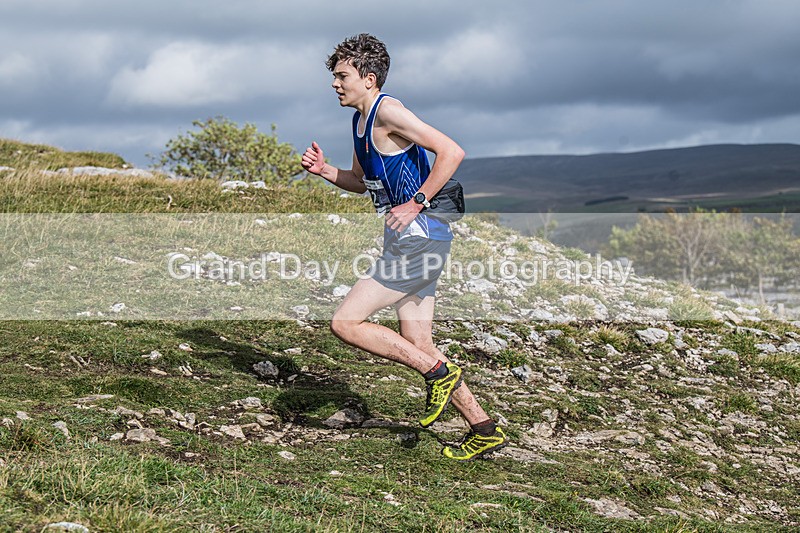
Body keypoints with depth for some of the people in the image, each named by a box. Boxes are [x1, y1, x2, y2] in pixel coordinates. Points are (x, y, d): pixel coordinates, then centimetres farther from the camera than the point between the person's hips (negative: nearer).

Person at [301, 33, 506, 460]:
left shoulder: (387, 112, -13)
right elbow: (361, 181, 30)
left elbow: (452, 152, -21)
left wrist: (415, 204, -20)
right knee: (417, 345, 10)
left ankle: (439, 374, -2)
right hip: (414, 241, 10)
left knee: (345, 323, -10)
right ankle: (484, 430, 17)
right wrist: (324, 171, 12)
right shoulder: (359, 120, 16)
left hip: (419, 238, -10)